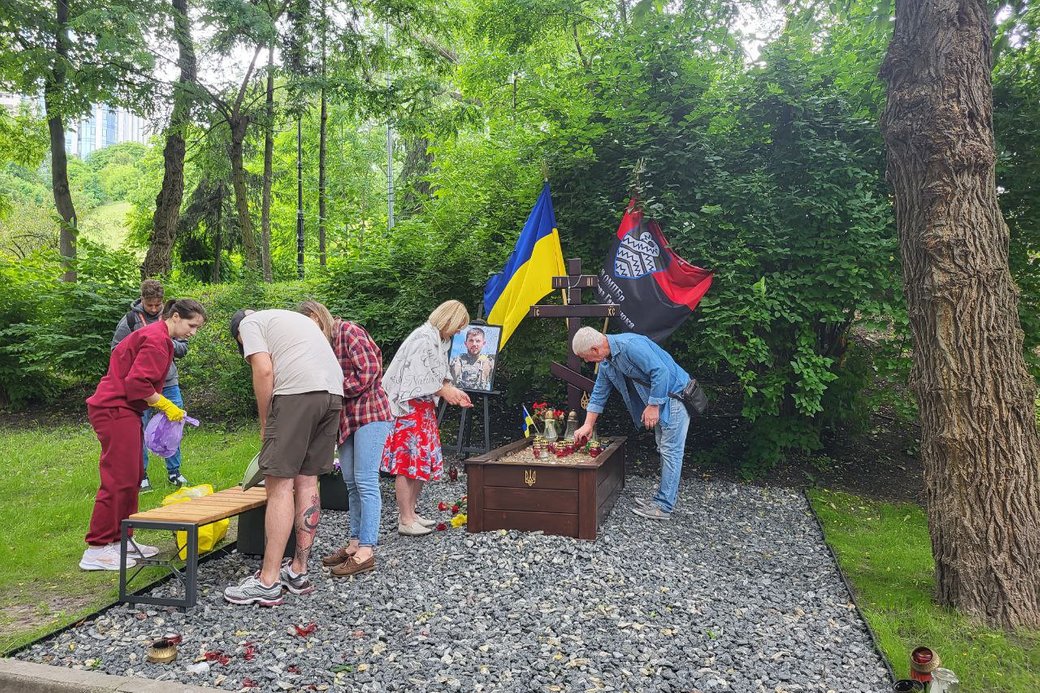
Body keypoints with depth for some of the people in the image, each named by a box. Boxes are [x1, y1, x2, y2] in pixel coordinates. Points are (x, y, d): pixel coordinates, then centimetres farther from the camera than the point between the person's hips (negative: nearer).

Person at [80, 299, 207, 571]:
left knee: (133, 477, 14)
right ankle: (96, 550, -2)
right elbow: (137, 382, -23)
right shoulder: (157, 339, -16)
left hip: (123, 410, 11)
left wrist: (163, 406, 8)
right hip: (115, 410, -11)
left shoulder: (157, 336, 17)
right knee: (119, 480, -8)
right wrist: (166, 406, -12)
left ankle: (120, 539, 22)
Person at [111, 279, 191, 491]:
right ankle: (141, 475, 15)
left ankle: (174, 471, 18)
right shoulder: (130, 319, -3)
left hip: (169, 382, 3)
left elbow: (183, 348, 7)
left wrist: (169, 343, -13)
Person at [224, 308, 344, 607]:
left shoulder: (249, 323, 12)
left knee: (280, 484, -3)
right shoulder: (292, 317, 35)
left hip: (298, 392, -8)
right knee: (307, 480, 13)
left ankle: (268, 583, 0)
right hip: (334, 394, 8)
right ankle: (298, 571, 19)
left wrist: (265, 424, 4)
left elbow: (264, 370, -6)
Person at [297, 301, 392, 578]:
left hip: (370, 412, -9)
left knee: (365, 481, -9)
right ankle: (355, 542, 17)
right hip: (346, 417, 9)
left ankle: (366, 551, -6)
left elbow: (368, 371, -17)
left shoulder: (349, 331, -9)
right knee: (351, 482, 9)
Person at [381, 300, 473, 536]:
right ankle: (405, 521, 0)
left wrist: (454, 390, 5)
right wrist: (445, 391, -11)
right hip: (409, 409, -10)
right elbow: (419, 379, -21)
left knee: (425, 461, 12)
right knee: (408, 462, -6)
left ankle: (410, 512, 22)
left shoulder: (438, 340, 14)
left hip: (424, 408, 10)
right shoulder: (423, 338, -17)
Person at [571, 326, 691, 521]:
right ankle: (664, 497, 23)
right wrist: (587, 426, 14)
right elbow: (599, 394, 15)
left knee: (670, 451, -6)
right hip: (658, 400, 10)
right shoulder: (606, 363, 5)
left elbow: (660, 371, -29)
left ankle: (663, 507, -3)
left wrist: (653, 406, -23)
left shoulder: (630, 345, -26)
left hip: (674, 394, -10)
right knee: (665, 449, 14)